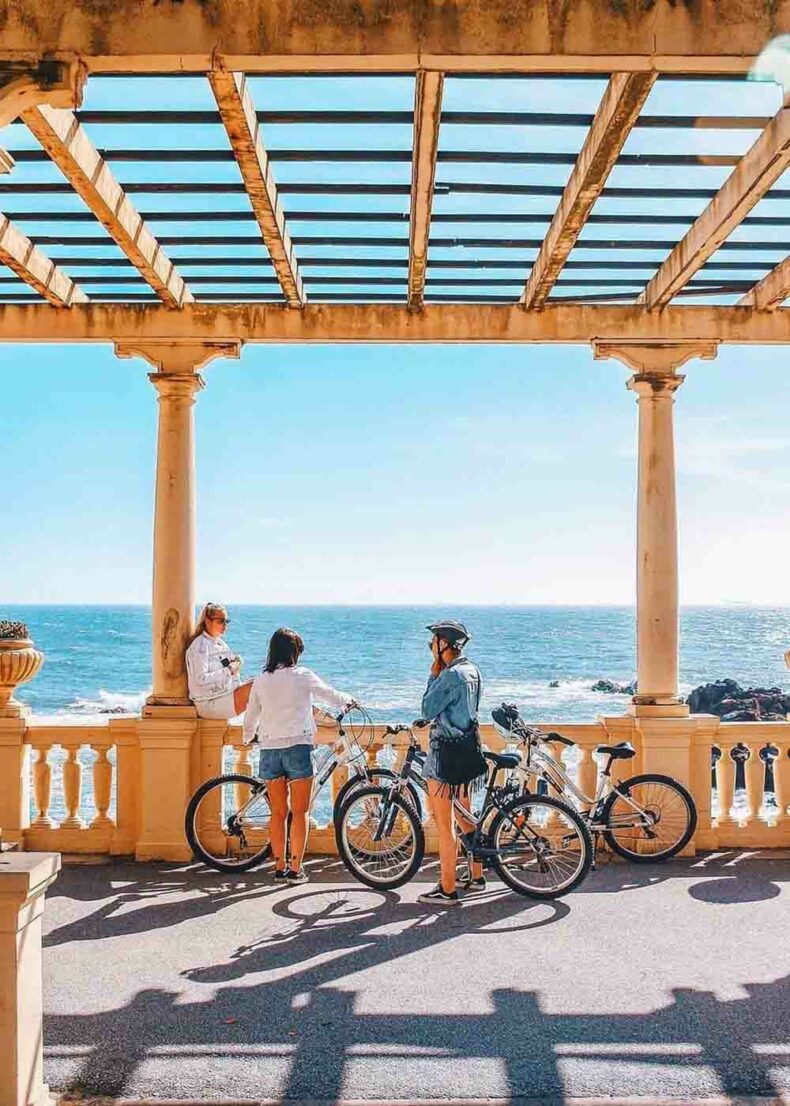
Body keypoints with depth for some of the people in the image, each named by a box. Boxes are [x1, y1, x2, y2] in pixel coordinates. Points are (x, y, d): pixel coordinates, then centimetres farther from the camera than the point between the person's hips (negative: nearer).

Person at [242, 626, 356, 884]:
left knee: (278, 812, 12)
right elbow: (329, 695, 9)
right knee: (300, 812, 4)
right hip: (297, 747, -4)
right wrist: (348, 701, 31)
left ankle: (279, 867, 16)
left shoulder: (261, 680, 7)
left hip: (269, 749, 4)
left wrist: (248, 737, 36)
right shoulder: (302, 675, -3)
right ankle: (295, 869, 5)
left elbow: (250, 716, 15)